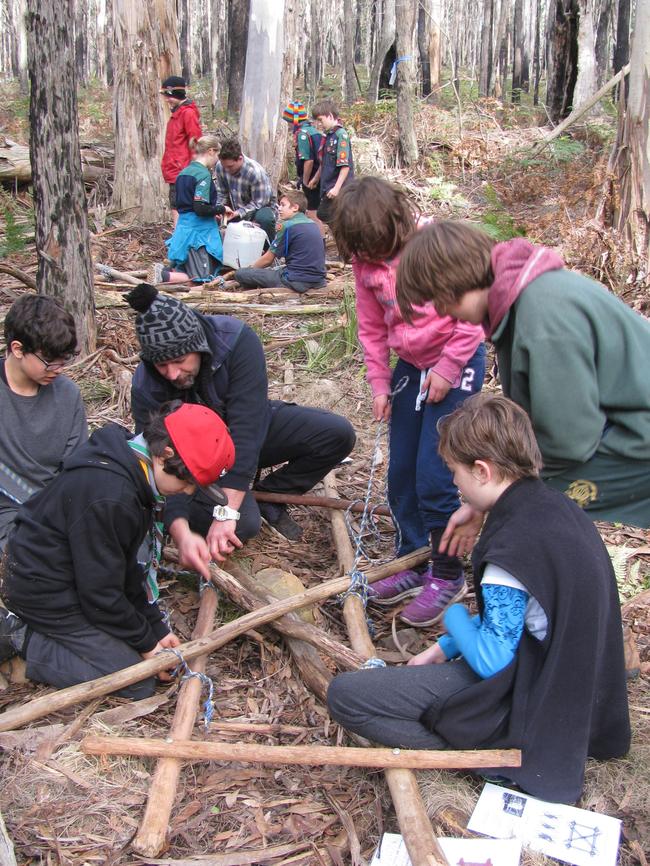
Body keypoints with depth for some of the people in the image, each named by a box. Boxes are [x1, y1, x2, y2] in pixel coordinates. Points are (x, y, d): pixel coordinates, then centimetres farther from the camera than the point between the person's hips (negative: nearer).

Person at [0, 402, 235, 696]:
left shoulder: (134, 469, -2)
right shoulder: (108, 497, -33)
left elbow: (131, 564, 6)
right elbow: (100, 592, -23)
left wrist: (157, 627, 5)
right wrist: (146, 642, -10)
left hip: (72, 574, 10)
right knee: (139, 682, -8)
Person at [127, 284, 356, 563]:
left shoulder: (236, 340, -32)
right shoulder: (146, 388, -27)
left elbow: (247, 428, -38)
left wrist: (226, 513, -44)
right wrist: (181, 534, -47)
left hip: (252, 434, 2)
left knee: (339, 434, -18)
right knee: (243, 524, -30)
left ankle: (269, 495, 2)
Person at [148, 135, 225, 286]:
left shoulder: (184, 173, 12)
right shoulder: (203, 174, -14)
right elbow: (201, 209, -22)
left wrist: (215, 212, 17)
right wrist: (221, 209, -5)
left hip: (183, 227, 9)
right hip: (199, 231, -9)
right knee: (204, 277, -6)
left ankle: (163, 271, -3)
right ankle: (164, 276, -19)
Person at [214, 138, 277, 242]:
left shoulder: (256, 172, -29)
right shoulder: (220, 167, -16)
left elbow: (259, 203, -23)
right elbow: (221, 193, -3)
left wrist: (238, 213, -34)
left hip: (262, 206, -5)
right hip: (237, 208, 5)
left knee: (264, 218, -39)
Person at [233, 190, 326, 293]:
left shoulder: (288, 226, -10)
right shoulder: (313, 224, 13)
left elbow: (267, 259, -2)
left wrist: (251, 268, 19)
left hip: (298, 281, -8)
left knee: (240, 274, -4)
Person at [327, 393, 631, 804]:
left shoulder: (514, 547, -27)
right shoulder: (557, 506, 2)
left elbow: (490, 661, -24)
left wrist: (455, 616, -6)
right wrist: (443, 649, 12)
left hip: (527, 701, -9)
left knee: (345, 693, -12)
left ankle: (501, 756, -6)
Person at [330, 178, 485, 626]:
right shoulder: (366, 262, -3)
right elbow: (372, 328, 8)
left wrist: (447, 369, -15)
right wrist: (379, 383, 2)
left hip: (456, 363, -6)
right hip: (410, 365, 7)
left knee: (433, 476, -8)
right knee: (401, 473, 9)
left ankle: (448, 576, 10)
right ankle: (412, 561, 27)